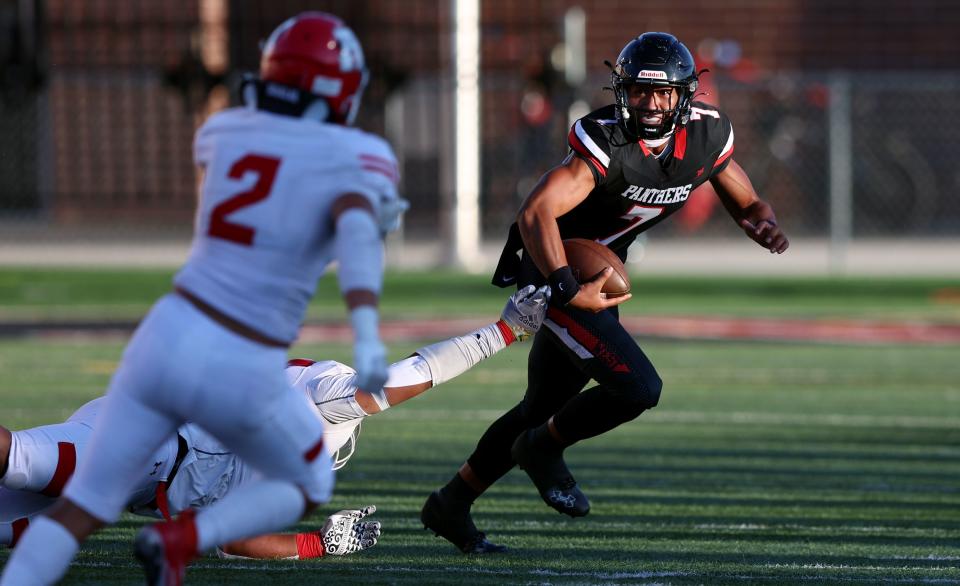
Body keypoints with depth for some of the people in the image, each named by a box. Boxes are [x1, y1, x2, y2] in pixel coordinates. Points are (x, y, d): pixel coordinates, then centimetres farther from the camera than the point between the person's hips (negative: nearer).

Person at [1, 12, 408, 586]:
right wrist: (368, 338, -43)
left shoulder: (225, 131, 7)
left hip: (169, 338, 3)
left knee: (82, 509, 13)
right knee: (308, 488, 25)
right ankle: (181, 539, -2)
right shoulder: (359, 157, -7)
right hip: (244, 376, -3)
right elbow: (356, 233, -28)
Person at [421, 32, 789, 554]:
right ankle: (543, 450, 5)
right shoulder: (603, 141, -27)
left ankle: (450, 505, 32)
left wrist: (764, 226, -18)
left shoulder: (706, 136, -5)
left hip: (592, 275, 8)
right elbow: (536, 214, -36)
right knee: (637, 388, -20)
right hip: (550, 273, -8)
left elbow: (748, 206, 5)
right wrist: (568, 290, -44)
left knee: (543, 409, 18)